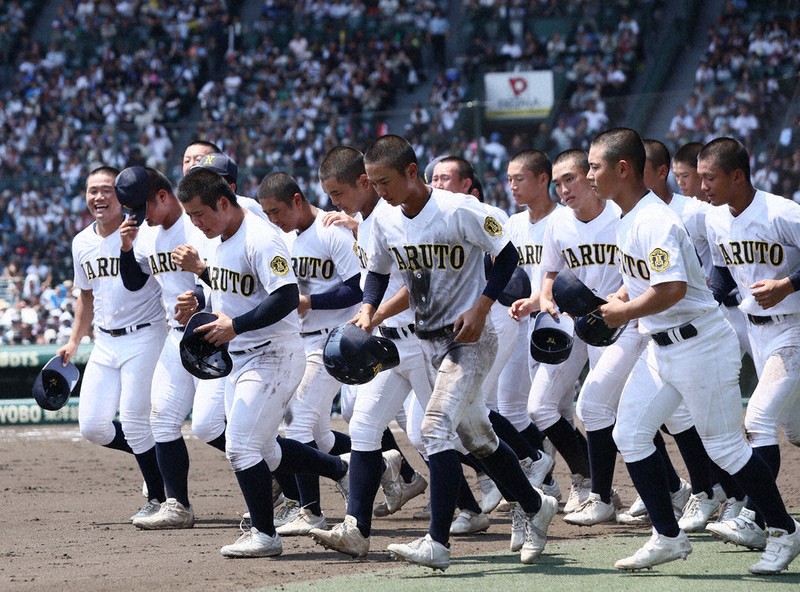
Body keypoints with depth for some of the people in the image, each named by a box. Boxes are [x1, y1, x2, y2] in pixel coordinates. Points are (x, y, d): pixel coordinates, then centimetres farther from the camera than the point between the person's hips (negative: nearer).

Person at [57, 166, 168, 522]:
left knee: (134, 421, -11)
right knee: (92, 427, 1)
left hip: (144, 336, -7)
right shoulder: (82, 243, 9)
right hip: (105, 342, 7)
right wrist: (74, 341, 20)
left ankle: (159, 499, 6)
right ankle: (154, 458, 24)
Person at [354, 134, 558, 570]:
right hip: (429, 341, 8)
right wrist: (368, 309, -2)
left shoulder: (459, 210, -18)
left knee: (436, 427, -20)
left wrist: (481, 307, -19)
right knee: (476, 438, 16)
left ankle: (437, 542, -22)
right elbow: (378, 272, 17)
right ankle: (533, 507, 36)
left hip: (470, 338, -8)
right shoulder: (385, 223, 1)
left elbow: (506, 254, -11)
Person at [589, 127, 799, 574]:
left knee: (725, 446, -2)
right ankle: (668, 537, 11)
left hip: (700, 346, -10)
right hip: (662, 348, 10)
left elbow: (672, 289, -32)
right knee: (630, 435, 5)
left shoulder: (654, 220, -22)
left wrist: (623, 313, -19)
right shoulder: (631, 219, 9)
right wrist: (609, 304, 6)